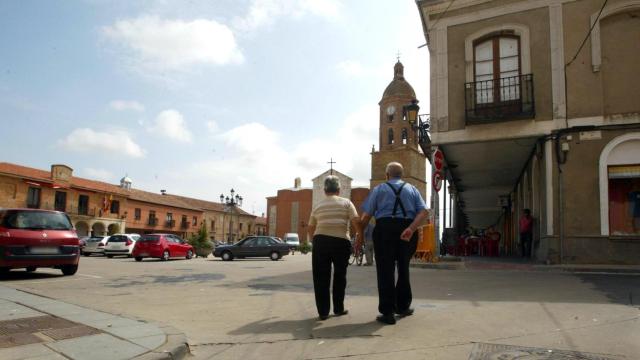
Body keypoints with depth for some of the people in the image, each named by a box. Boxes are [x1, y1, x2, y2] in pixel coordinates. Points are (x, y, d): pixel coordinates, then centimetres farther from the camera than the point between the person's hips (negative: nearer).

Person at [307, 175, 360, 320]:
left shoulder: (318, 206, 13)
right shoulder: (346, 203, 5)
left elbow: (311, 228, 18)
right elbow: (356, 222, -5)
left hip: (320, 241, 2)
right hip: (341, 242, -1)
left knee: (321, 277, 8)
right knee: (340, 276, 14)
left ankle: (323, 311, 10)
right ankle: (338, 309, 21)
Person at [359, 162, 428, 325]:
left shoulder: (379, 189, 10)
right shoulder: (412, 189, 17)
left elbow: (366, 215, 1)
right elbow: (423, 212, 0)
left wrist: (360, 232, 11)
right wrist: (411, 229, -11)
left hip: (385, 229, -3)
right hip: (407, 231, 3)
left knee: (385, 270, 2)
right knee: (403, 269, 20)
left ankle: (387, 313, 2)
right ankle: (403, 307, 31)